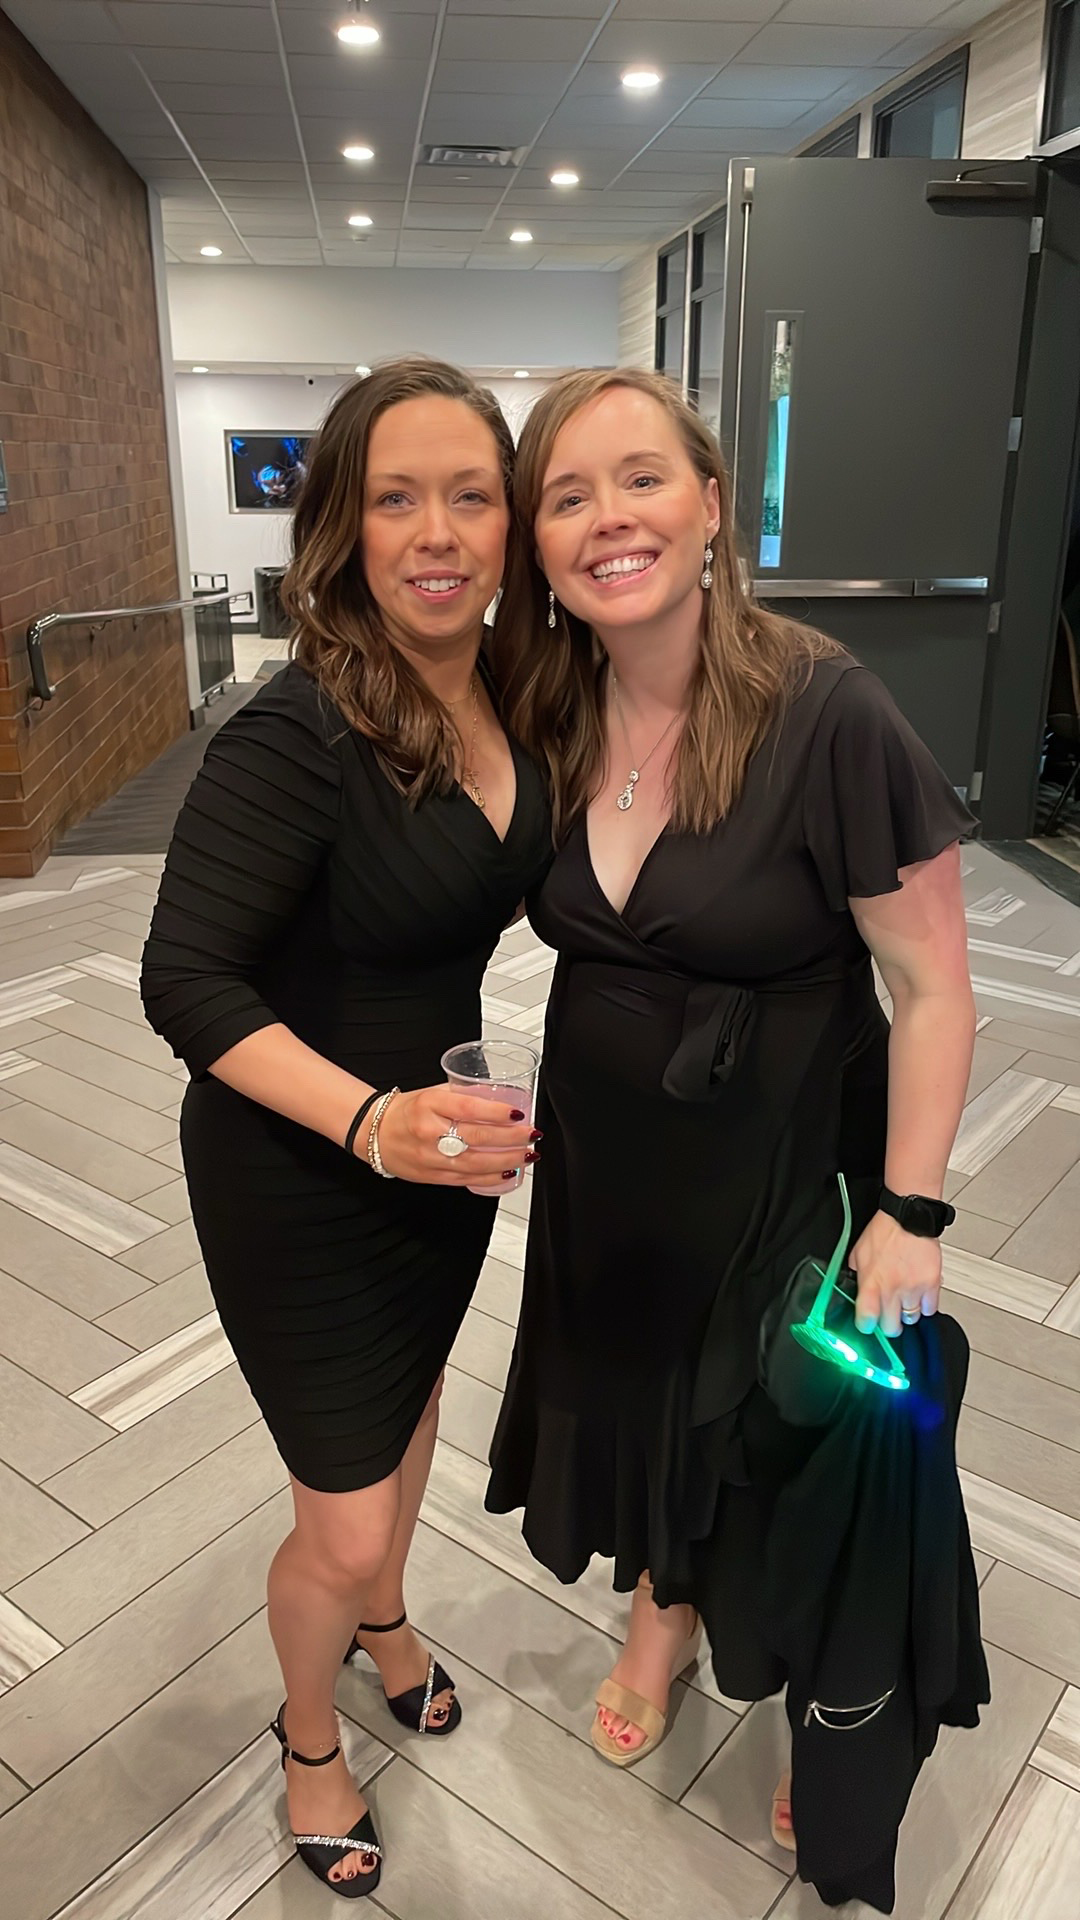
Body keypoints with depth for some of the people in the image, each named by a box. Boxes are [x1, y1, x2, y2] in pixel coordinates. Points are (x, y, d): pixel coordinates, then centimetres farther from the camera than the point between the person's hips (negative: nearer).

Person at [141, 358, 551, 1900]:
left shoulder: (510, 691, -7)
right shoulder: (296, 735, -28)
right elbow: (185, 980, -25)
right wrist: (371, 1120, -35)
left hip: (444, 1131, 7)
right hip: (295, 1171, -6)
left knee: (413, 1394, 28)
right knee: (342, 1523, 8)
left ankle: (385, 1616, 60)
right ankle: (308, 1739, 43)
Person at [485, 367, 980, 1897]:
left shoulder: (828, 715, -24)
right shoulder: (549, 720, -7)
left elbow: (933, 987, -18)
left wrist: (909, 1216, -15)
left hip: (777, 1167, -4)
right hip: (604, 1158, 5)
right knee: (631, 1389, 24)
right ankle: (662, 1615, 57)